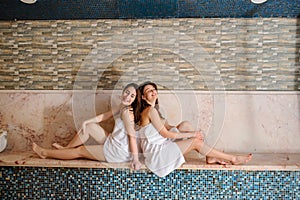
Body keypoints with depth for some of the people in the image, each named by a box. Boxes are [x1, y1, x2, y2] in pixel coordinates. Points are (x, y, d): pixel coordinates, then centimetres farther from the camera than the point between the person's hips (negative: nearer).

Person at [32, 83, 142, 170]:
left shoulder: (127, 111, -23)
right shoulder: (122, 107, 5)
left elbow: (132, 135, -26)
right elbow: (104, 116, 12)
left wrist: (135, 159, -28)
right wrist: (86, 122, 6)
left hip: (119, 152, -8)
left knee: (80, 151, 4)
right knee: (89, 126, 13)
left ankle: (45, 153, 20)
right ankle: (66, 148, 26)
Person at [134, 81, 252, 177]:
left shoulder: (151, 110, 14)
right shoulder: (151, 110, -16)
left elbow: (167, 127, 13)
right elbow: (165, 134, -17)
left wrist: (191, 133, 4)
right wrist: (191, 134, -10)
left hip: (158, 148, 10)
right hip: (157, 153, -10)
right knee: (196, 141, -13)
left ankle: (211, 156, 1)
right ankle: (232, 159, -1)